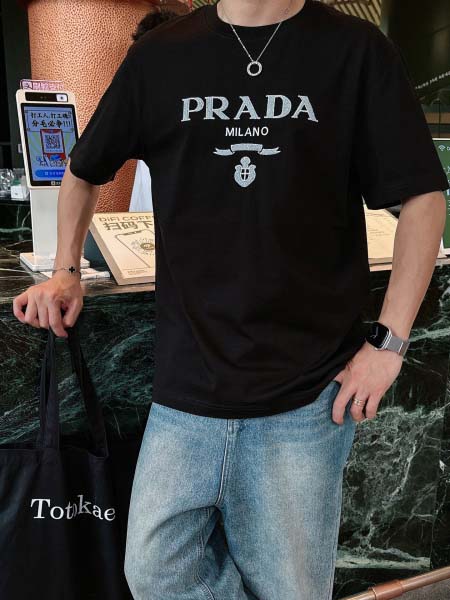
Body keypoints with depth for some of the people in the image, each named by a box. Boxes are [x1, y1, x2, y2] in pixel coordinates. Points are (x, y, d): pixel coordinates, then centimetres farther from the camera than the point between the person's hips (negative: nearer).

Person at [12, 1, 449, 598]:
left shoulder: (358, 51, 1)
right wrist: (65, 271, 10)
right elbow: (84, 172, 20)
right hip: (188, 385, 2)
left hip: (308, 392, -1)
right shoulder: (160, 55, 7)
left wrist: (389, 341, -5)